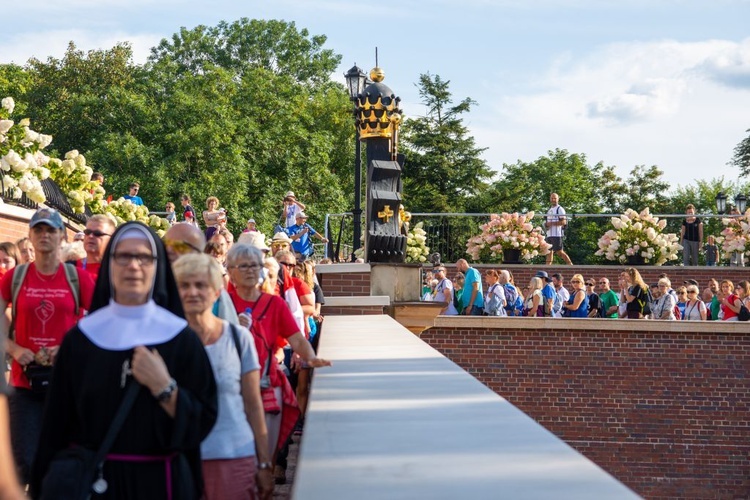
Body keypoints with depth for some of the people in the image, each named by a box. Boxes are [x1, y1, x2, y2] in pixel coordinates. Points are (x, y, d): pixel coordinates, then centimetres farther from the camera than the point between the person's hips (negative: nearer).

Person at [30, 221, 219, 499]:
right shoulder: (81, 337, 0)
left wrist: (164, 388, -21)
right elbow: (57, 420, 1)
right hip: (89, 478, 1)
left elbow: (203, 421, -8)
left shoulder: (181, 338, -3)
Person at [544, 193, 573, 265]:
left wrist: (551, 223, -16)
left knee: (559, 252, -10)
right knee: (549, 251, 6)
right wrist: (546, 224, 8)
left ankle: (570, 264, -3)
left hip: (557, 234, -8)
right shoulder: (549, 210, 22)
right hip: (549, 234, 8)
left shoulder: (560, 209, -4)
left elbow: (564, 222, -15)